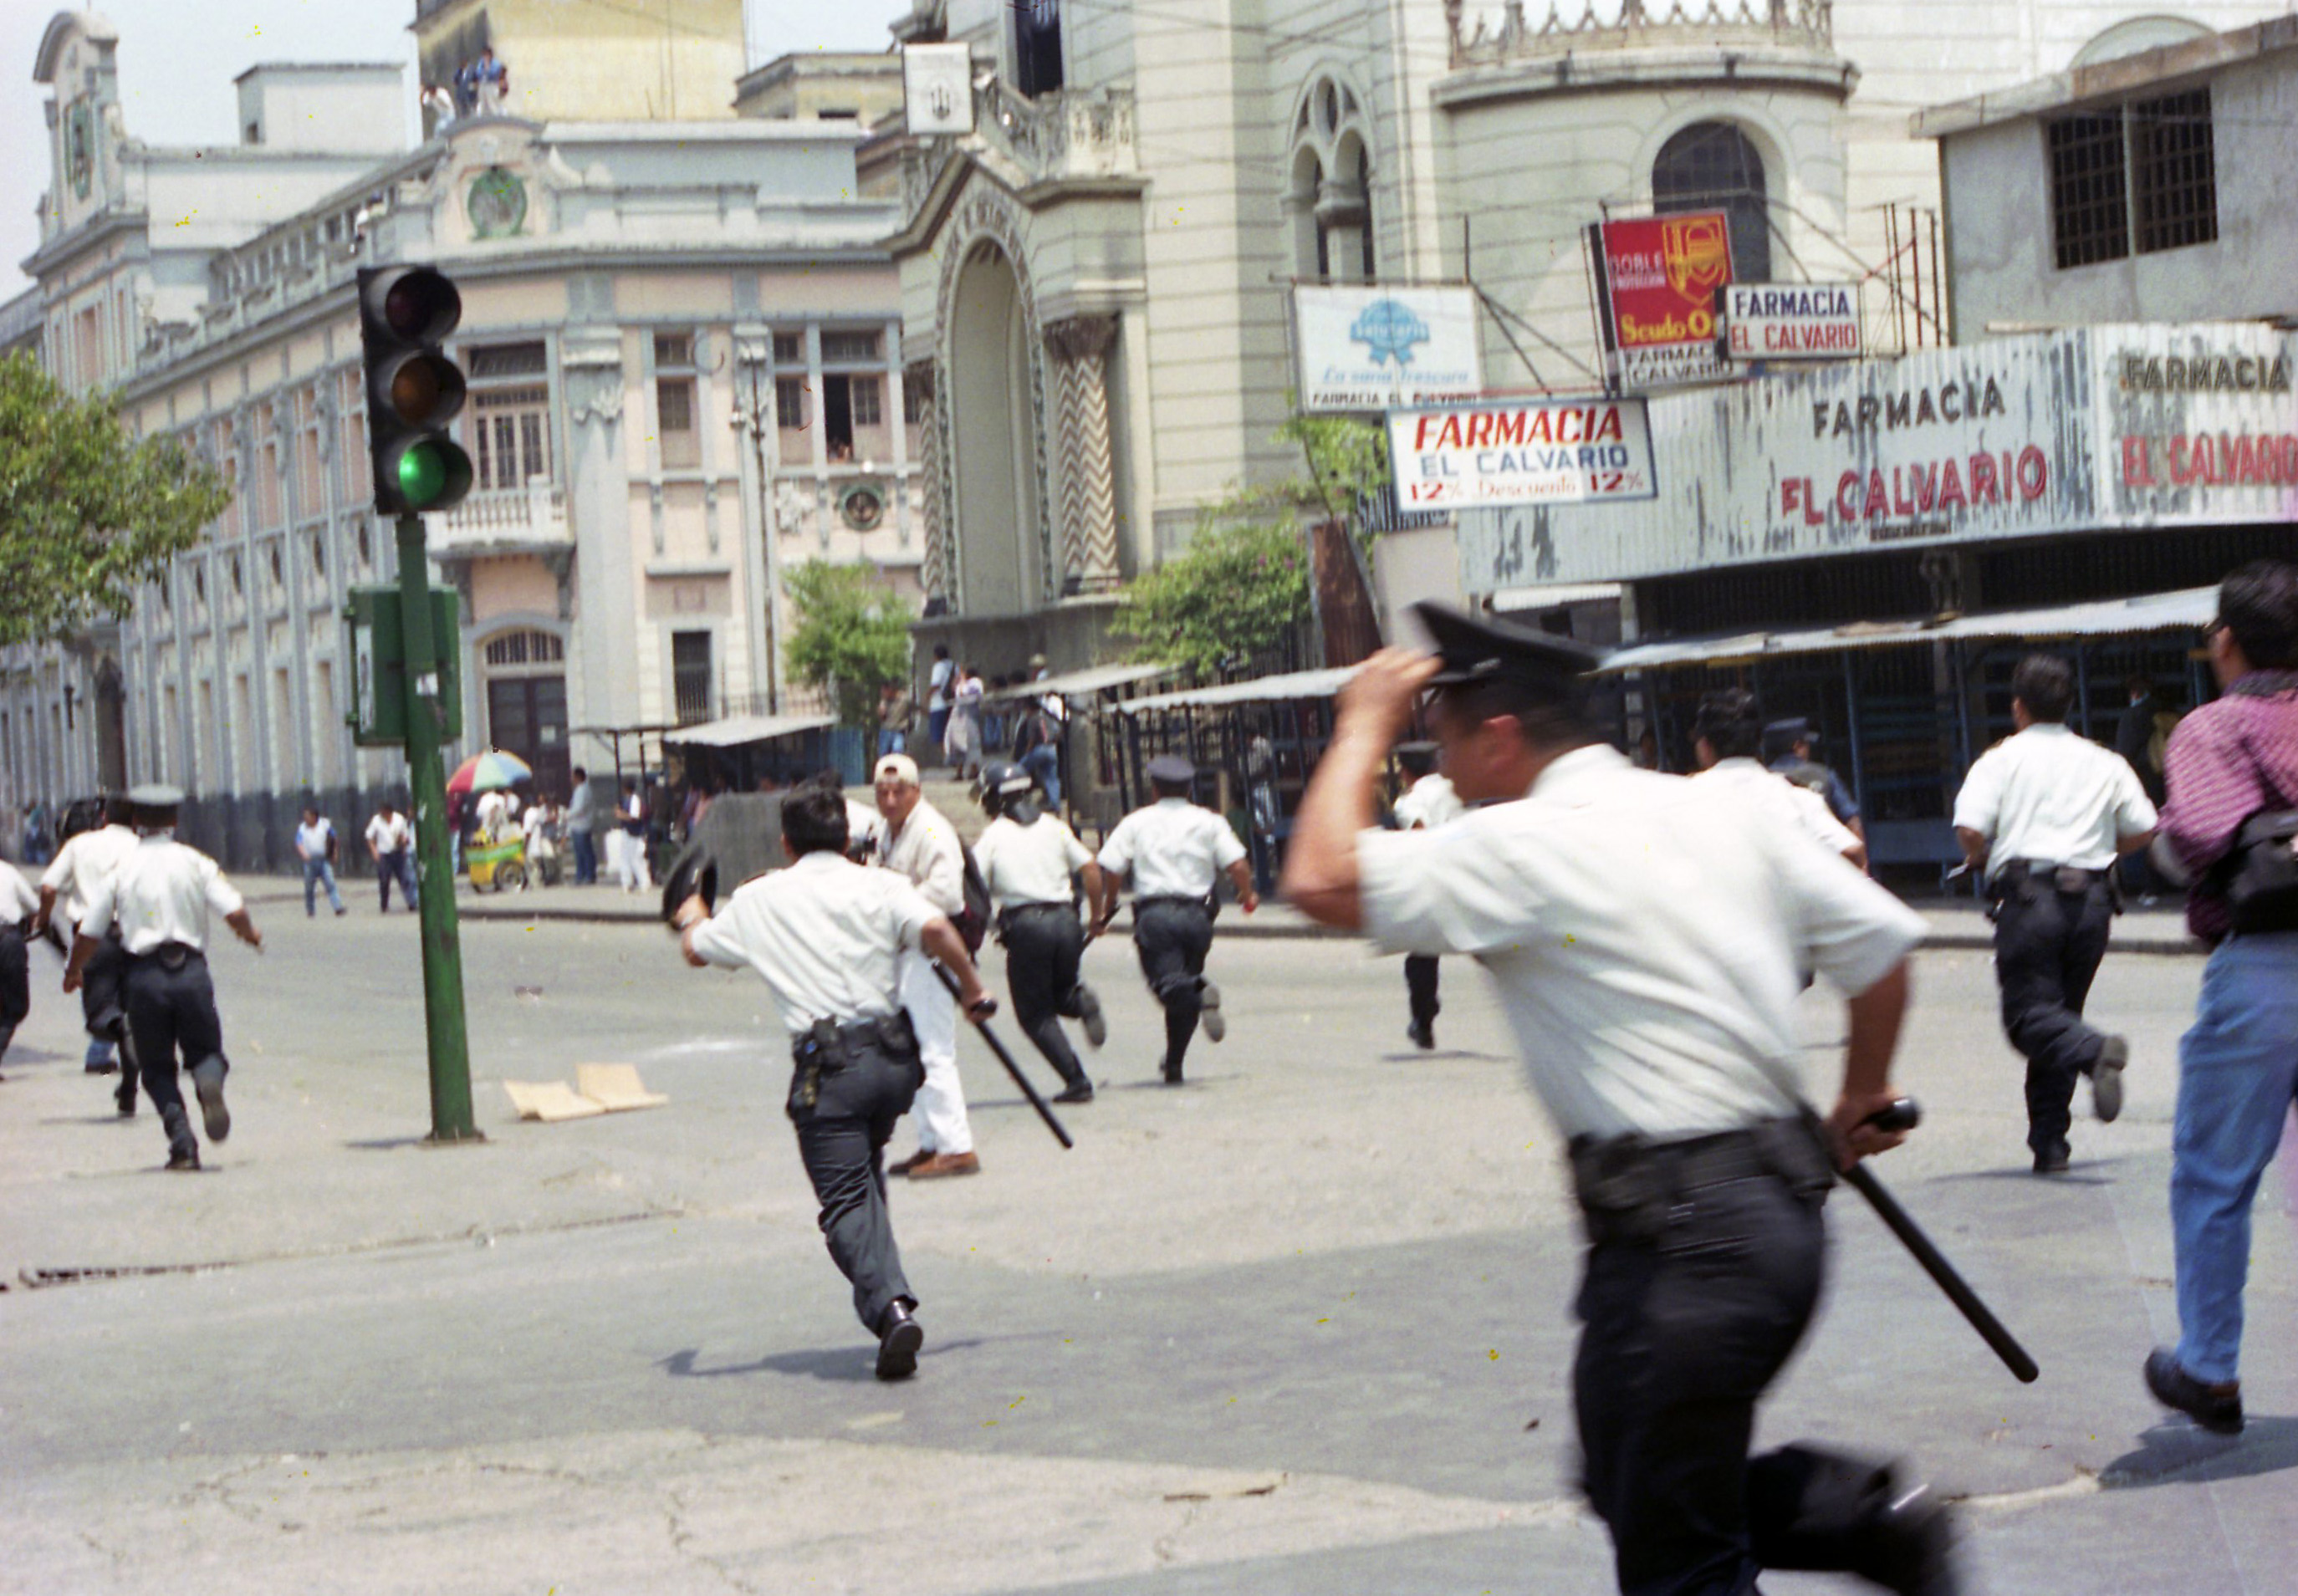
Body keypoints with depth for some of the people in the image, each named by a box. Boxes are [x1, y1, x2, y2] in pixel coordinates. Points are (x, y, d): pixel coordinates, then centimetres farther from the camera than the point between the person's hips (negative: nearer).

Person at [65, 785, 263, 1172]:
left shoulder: (121, 869, 4)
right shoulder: (195, 863, 4)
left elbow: (89, 934, 6)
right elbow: (235, 912, -4)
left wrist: (73, 971, 24)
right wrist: (250, 935, 18)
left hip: (144, 975, 0)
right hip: (191, 970, 0)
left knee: (157, 1068, 13)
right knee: (204, 1050, 14)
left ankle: (182, 1142, -7)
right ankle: (210, 1082, -24)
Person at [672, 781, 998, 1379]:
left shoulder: (760, 900, 5)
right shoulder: (880, 886, 3)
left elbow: (697, 950, 18)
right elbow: (935, 929, -15)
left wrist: (693, 918, 41)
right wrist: (973, 988, -2)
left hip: (827, 1065, -3)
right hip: (894, 1054, 3)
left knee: (846, 1199, -6)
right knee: (867, 1177, 25)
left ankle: (890, 1305, -26)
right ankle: (882, 1294, 27)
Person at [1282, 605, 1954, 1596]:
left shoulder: (1528, 846, -11)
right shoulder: (1714, 813, 12)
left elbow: (1319, 881, -17)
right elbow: (1883, 939, 15)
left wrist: (1365, 725, -2)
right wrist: (1861, 1100, 28)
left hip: (1679, 1238, -8)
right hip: (1780, 1205, 9)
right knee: (1637, 1484, 21)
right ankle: (1877, 1516, 11)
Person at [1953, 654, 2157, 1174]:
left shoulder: (2000, 759, 3)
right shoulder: (2104, 763, 14)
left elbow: (1969, 828, -9)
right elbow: (2144, 830, 10)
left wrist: (1981, 859, 12)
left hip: (2027, 893, -4)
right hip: (2091, 897, 4)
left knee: (2029, 1016, -7)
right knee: (2061, 1011, 12)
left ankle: (2095, 1051, -39)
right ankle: (2049, 1142, 8)